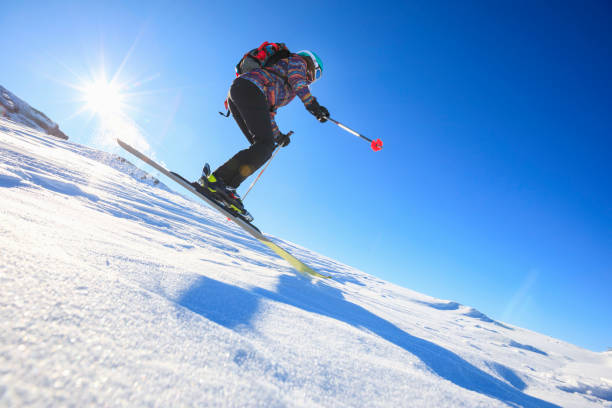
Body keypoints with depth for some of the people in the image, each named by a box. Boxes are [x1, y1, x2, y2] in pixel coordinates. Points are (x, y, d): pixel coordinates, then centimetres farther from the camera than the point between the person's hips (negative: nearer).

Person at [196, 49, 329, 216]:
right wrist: (312, 103, -17)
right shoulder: (299, 61, 20)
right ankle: (217, 179, -31)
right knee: (265, 145, -19)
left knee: (263, 147, 2)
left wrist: (277, 135, 40)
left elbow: (267, 110, 37)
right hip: (249, 88, -9)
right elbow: (296, 79, -6)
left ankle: (226, 186, -11)